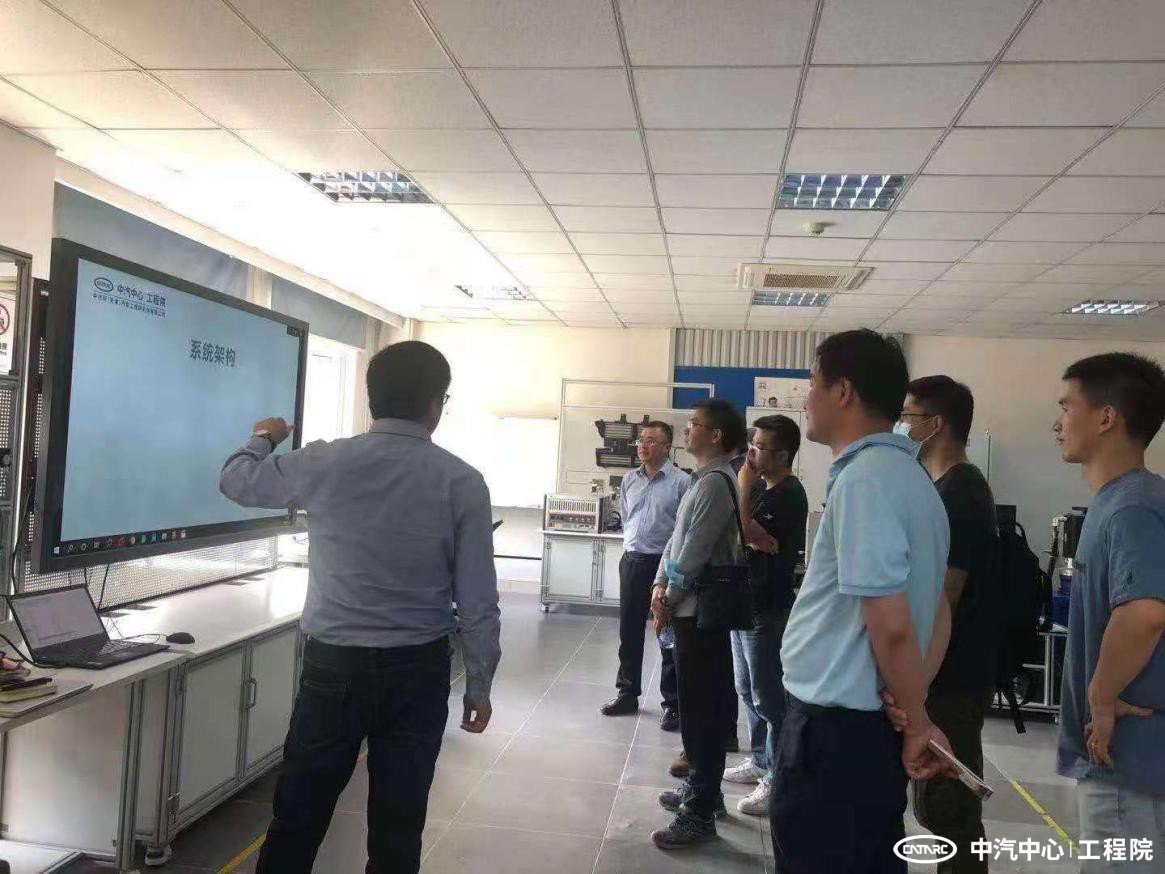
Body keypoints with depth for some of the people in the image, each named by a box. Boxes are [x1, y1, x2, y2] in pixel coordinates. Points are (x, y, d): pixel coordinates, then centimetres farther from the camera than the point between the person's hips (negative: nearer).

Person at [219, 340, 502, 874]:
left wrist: (263, 439, 33)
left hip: (333, 664, 1)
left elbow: (237, 482, 13)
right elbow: (478, 601, -7)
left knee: (298, 814, 15)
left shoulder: (324, 463, -6)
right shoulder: (462, 482, -9)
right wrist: (479, 685, 4)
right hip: (417, 670, 0)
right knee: (397, 824, 12)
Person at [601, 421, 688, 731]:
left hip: (666, 563, -5)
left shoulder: (682, 482, -9)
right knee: (629, 631, 13)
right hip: (632, 561, 5)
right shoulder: (630, 479, 8)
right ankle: (628, 693, 27)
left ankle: (673, 703, 12)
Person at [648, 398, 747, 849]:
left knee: (700, 711, -1)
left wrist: (668, 599, -9)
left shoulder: (715, 482, -17)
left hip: (700, 612, -10)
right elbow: (677, 537, 16)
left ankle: (700, 813, 9)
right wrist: (661, 585, 5)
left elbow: (694, 552, -19)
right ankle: (702, 789, 34)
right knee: (699, 707, 19)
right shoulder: (704, 480, 15)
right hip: (690, 608, 10)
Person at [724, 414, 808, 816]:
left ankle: (778, 780, 9)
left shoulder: (789, 495, -17)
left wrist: (744, 485, -20)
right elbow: (742, 534, 16)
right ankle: (760, 760, 33)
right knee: (748, 690, 19)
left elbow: (745, 534, -26)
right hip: (746, 602, 9)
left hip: (768, 610, -9)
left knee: (768, 697, -2)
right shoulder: (762, 488, 10)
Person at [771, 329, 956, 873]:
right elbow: (936, 613, 16)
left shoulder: (861, 481, -20)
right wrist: (913, 720, 15)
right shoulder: (909, 475, 11)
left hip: (836, 729, -9)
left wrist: (918, 725, -9)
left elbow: (890, 625, -23)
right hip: (874, 724, 9)